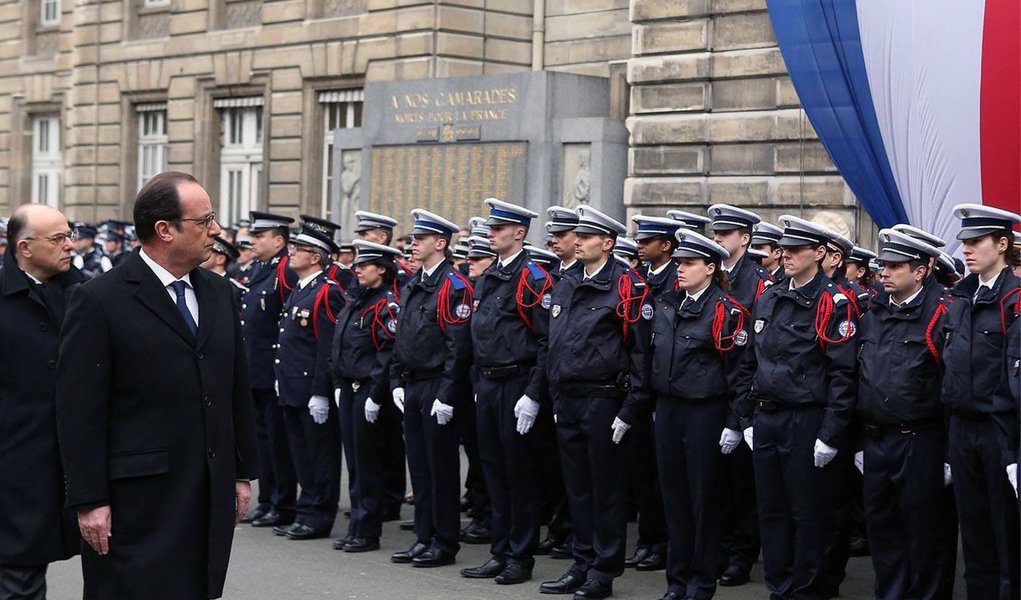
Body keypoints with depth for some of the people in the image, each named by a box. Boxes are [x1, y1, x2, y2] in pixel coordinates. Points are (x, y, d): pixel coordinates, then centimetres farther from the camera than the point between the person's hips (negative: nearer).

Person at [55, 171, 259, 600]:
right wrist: (90, 501, -13)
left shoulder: (218, 293, 12)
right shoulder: (99, 301, -9)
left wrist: (243, 472, 15)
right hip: (137, 503, -6)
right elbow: (79, 411, -11)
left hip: (211, 498, 6)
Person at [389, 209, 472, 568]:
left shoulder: (454, 287, -12)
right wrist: (398, 382, 13)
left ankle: (445, 544, 6)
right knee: (419, 466, 12)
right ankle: (424, 538, 20)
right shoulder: (411, 287, 14)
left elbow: (459, 347, -17)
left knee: (442, 467, -1)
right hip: (412, 388, 8)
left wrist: (447, 395, -19)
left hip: (438, 390, -8)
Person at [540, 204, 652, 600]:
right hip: (568, 402, 7)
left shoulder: (627, 288, -9)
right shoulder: (565, 289, 13)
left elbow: (641, 352, -12)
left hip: (604, 402, -7)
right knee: (577, 487, 13)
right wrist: (556, 400, 16)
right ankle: (582, 565, 22)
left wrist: (631, 410, -15)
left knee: (607, 488, 2)